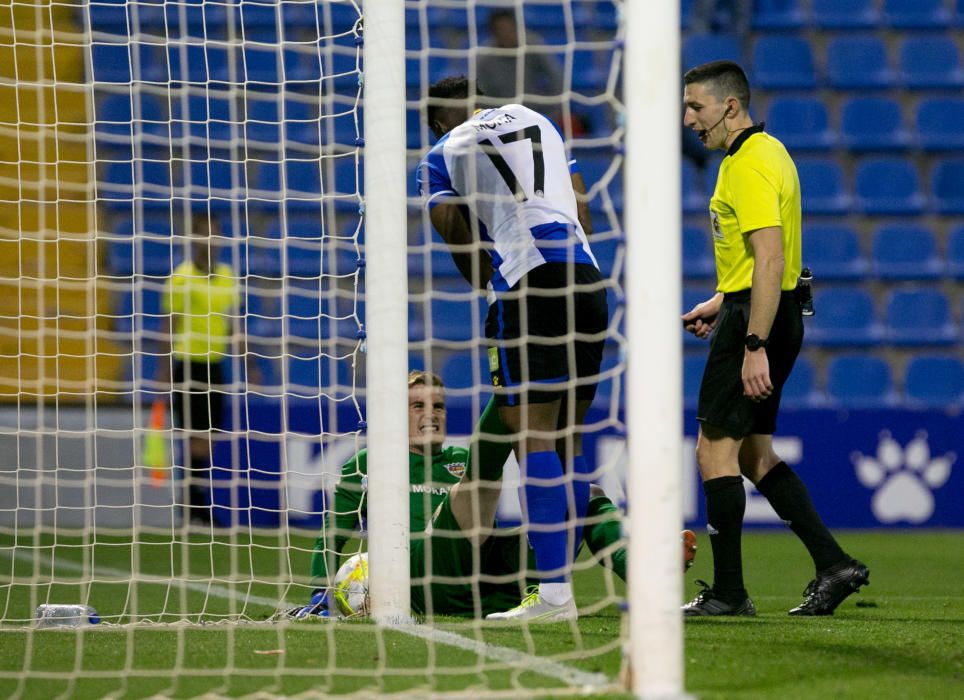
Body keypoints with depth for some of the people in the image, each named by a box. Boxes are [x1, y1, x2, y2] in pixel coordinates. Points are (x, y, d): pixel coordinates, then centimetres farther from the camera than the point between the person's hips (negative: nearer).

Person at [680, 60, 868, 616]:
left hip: (755, 318, -10)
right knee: (754, 454, 13)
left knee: (716, 449, -5)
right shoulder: (767, 152, 16)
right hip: (767, 314, 10)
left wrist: (754, 346, -27)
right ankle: (833, 564, 9)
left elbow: (770, 260, -25)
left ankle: (728, 591, -1)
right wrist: (722, 303, 27)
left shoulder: (749, 166, -17)